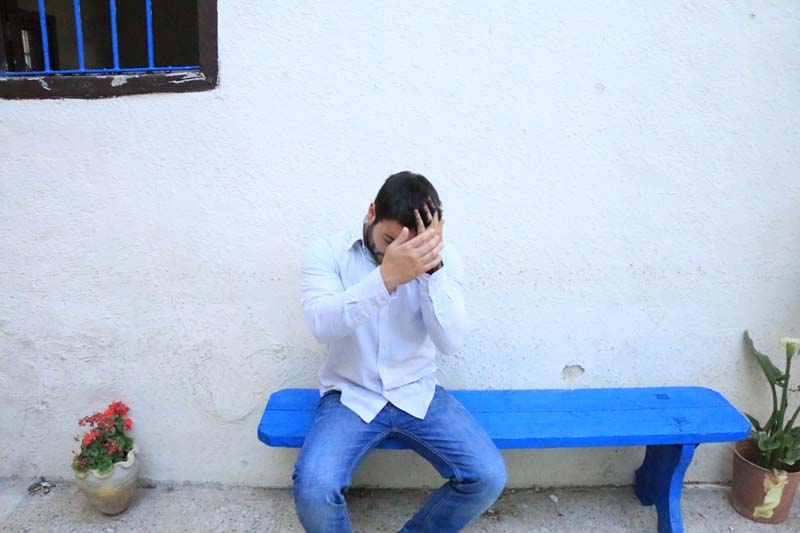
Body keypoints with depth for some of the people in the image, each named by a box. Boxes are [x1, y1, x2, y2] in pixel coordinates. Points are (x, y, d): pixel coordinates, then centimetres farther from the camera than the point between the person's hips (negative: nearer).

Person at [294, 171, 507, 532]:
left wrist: (432, 269, -27)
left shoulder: (442, 258, -4)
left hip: (418, 394, 2)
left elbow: (451, 342, -15)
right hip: (350, 396, -1)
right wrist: (385, 277, -38)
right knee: (313, 488, -26)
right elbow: (322, 326, -25)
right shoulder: (327, 254, -8)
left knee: (488, 476, -14)